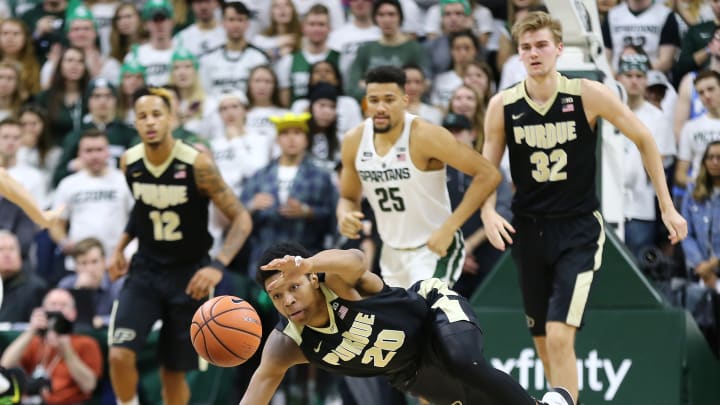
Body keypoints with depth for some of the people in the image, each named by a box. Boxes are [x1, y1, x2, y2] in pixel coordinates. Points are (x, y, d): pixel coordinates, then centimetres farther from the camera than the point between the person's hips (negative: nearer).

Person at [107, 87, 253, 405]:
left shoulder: (197, 164, -19)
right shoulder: (129, 163, -5)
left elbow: (241, 219, -16)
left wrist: (218, 266, -29)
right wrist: (121, 247, 7)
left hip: (188, 274, -2)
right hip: (145, 270, 3)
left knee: (174, 370, 6)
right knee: (119, 355, -17)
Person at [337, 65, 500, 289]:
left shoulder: (425, 136, -21)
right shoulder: (354, 141, -4)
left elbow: (488, 175, -22)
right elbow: (349, 197, 12)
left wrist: (449, 228, -25)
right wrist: (344, 217, -13)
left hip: (434, 248, -6)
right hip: (392, 253, 7)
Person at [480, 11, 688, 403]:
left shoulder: (588, 95, -10)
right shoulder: (502, 106, -3)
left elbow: (644, 139, 0)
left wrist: (667, 207, 0)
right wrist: (488, 213, -14)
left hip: (579, 228, -3)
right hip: (528, 229, 3)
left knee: (560, 337, -18)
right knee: (544, 344, 12)